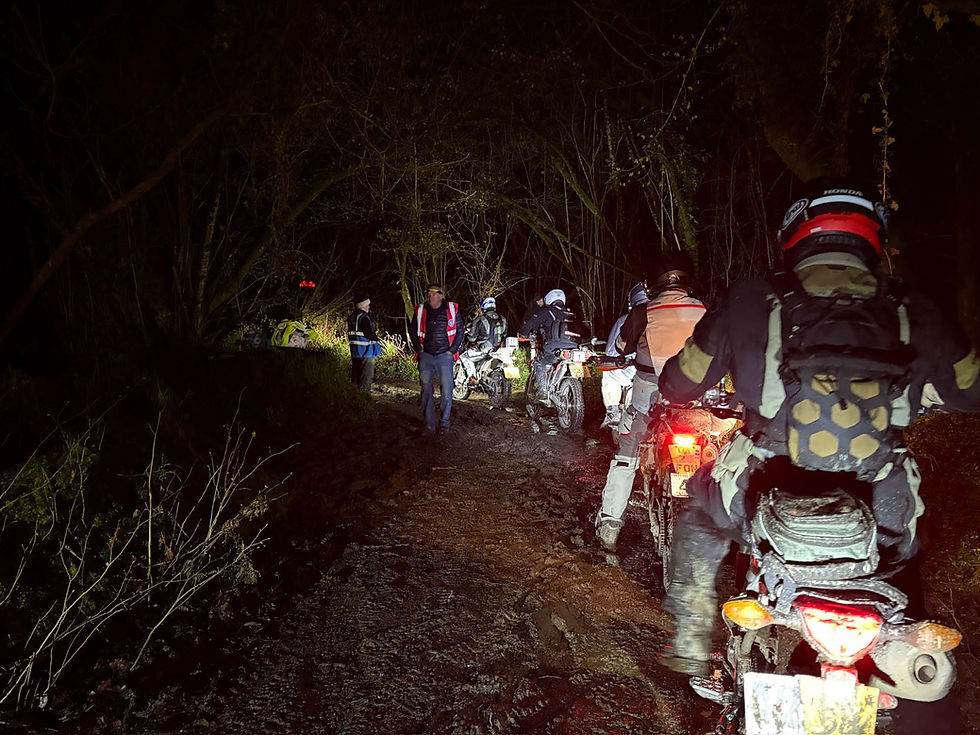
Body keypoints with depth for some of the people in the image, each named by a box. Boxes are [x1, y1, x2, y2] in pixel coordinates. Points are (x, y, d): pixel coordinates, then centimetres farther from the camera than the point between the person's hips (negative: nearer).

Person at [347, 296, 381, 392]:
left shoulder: (351, 317, 10)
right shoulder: (364, 317, -17)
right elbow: (369, 334, -22)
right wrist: (376, 337, -3)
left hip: (354, 350, 9)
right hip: (366, 351, -9)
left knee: (355, 374, 17)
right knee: (366, 376, -2)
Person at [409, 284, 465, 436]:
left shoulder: (452, 309, -1)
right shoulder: (420, 310, 4)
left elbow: (460, 331, 5)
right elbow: (412, 331, 16)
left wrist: (452, 350, -2)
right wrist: (419, 349, 7)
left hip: (445, 356, -2)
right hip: (426, 356, 2)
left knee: (446, 392, 0)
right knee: (426, 392, 1)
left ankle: (444, 422, 15)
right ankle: (429, 426, 7)